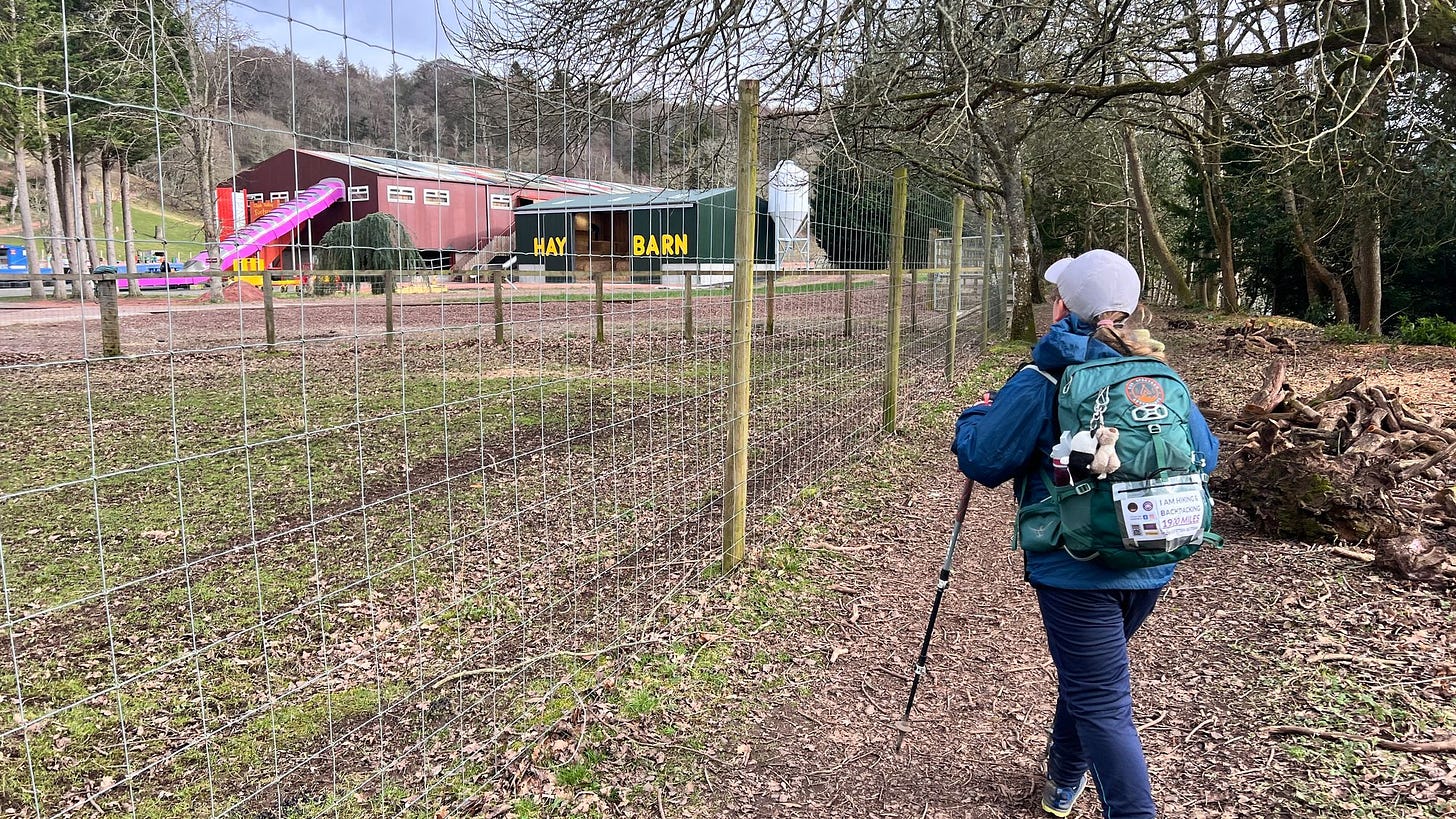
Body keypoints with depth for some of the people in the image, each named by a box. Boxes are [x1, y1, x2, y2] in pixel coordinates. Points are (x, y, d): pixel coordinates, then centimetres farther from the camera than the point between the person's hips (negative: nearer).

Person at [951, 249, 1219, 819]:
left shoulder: (1042, 382, -13)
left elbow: (982, 461, -12)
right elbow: (1205, 457, 11)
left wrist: (977, 416, 8)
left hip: (1074, 570, -6)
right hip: (1152, 569, 7)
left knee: (1102, 705, 0)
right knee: (1088, 674, 26)